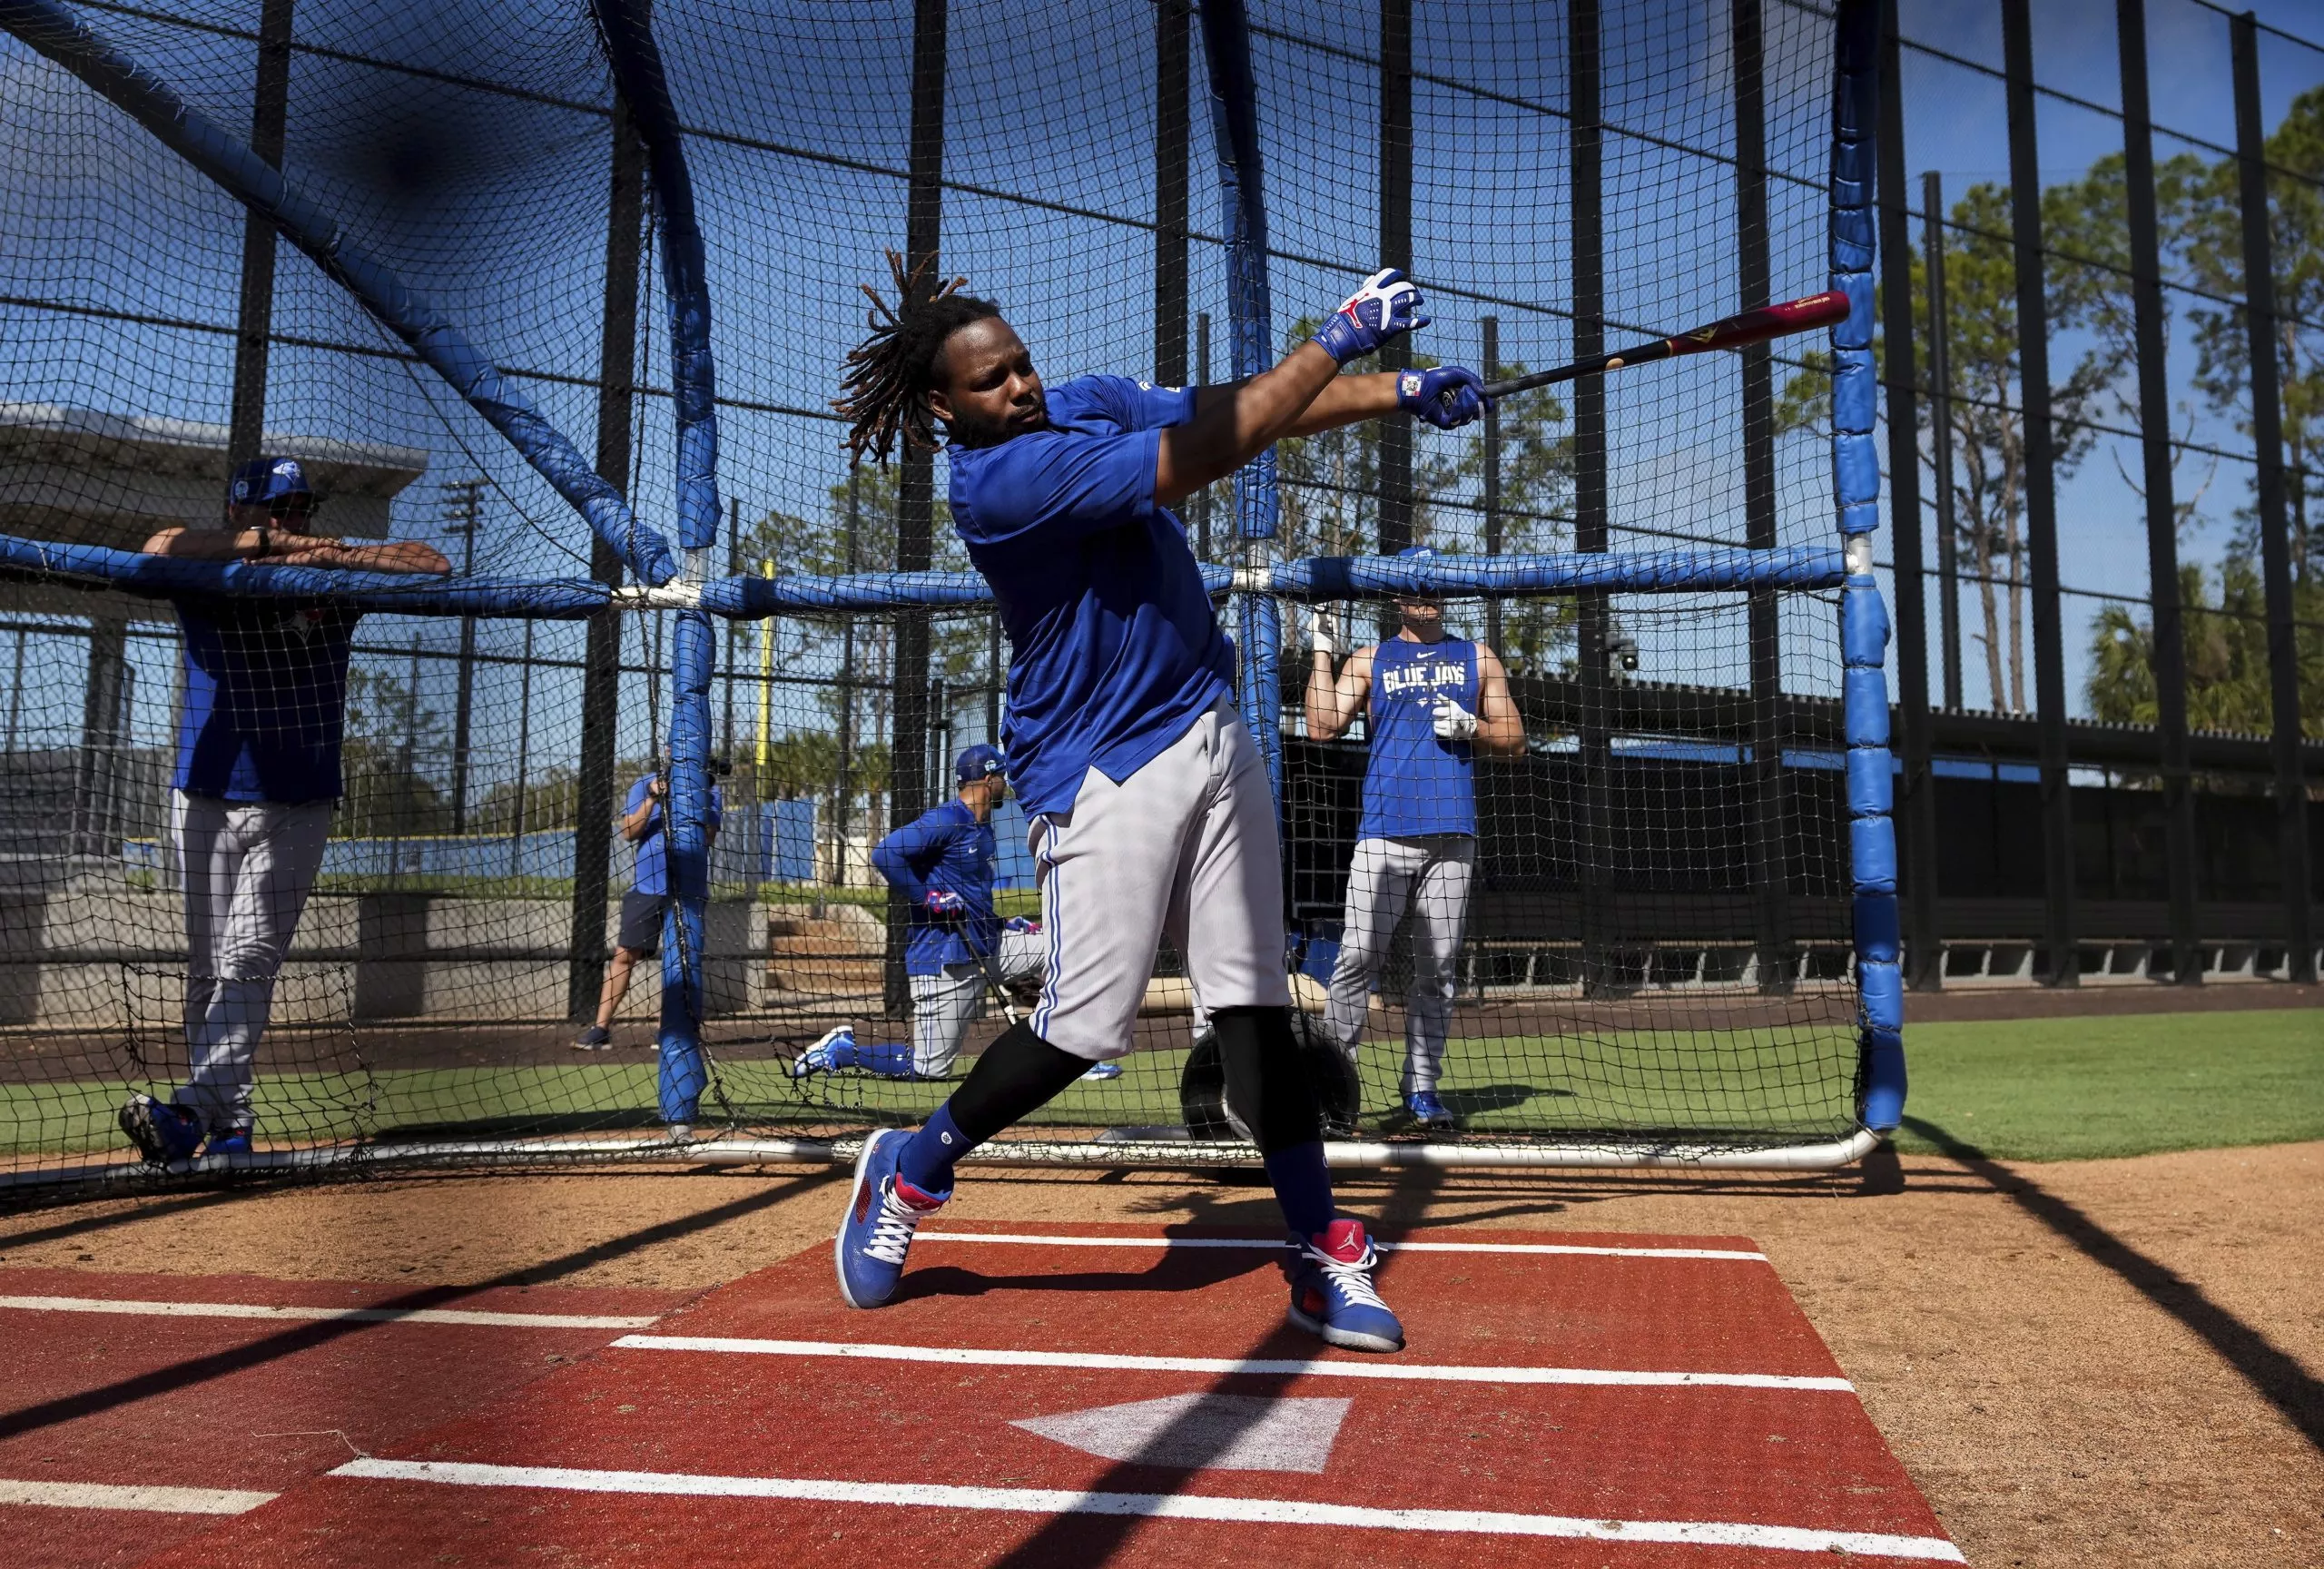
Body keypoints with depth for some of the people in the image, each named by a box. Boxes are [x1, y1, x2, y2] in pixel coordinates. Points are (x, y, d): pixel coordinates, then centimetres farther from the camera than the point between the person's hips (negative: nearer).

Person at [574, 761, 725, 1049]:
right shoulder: (645, 785, 6)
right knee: (624, 955, -2)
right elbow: (629, 832, -3)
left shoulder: (708, 791, 4)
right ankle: (600, 1029, -1)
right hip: (646, 885, 0)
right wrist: (651, 799, -15)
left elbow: (709, 838, -6)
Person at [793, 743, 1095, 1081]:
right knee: (930, 1069, -6)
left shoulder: (982, 827, 15)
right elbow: (885, 854, -24)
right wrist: (927, 898, -21)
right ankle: (842, 1048, 13)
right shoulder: (945, 820, -14)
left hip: (986, 949, 9)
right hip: (944, 959, -9)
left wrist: (1008, 925, 15)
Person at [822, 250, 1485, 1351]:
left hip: (1214, 736, 7)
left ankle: (1321, 1253, 8)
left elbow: (1252, 411, 7)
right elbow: (1209, 454, -22)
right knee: (1078, 1032, -5)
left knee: (1255, 1004, 3)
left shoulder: (1093, 401, 9)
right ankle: (911, 1170, 20)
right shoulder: (994, 481, -19)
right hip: (1104, 773, -7)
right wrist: (1341, 336, -14)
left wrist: (1399, 391, -6)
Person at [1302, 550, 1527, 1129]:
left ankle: (1421, 1087, 9)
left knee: (1437, 966, 3)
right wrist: (1322, 651, -2)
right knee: (1358, 957, -9)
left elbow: (1514, 739, 14)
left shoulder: (1478, 659, 18)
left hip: (1453, 834, 2)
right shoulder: (1370, 659, 14)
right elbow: (1323, 726, 1)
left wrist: (1472, 727, -4)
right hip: (1384, 833, -1)